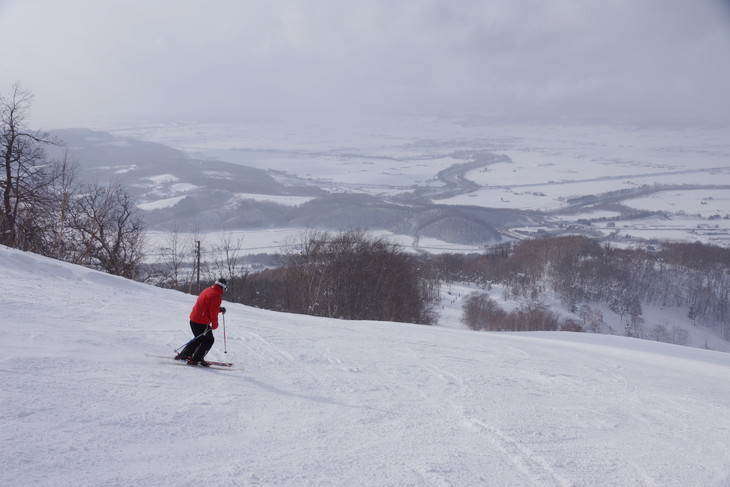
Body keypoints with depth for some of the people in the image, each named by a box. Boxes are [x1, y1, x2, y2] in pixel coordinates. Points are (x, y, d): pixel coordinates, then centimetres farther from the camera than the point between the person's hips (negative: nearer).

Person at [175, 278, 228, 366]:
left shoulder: (207, 290, 13)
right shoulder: (216, 296, -16)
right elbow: (213, 312, -17)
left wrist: (220, 309, 17)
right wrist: (215, 324, -5)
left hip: (193, 319, 9)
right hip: (201, 322, -9)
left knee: (199, 339, 24)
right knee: (209, 340, 4)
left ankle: (183, 355, 27)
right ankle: (196, 360, 2)